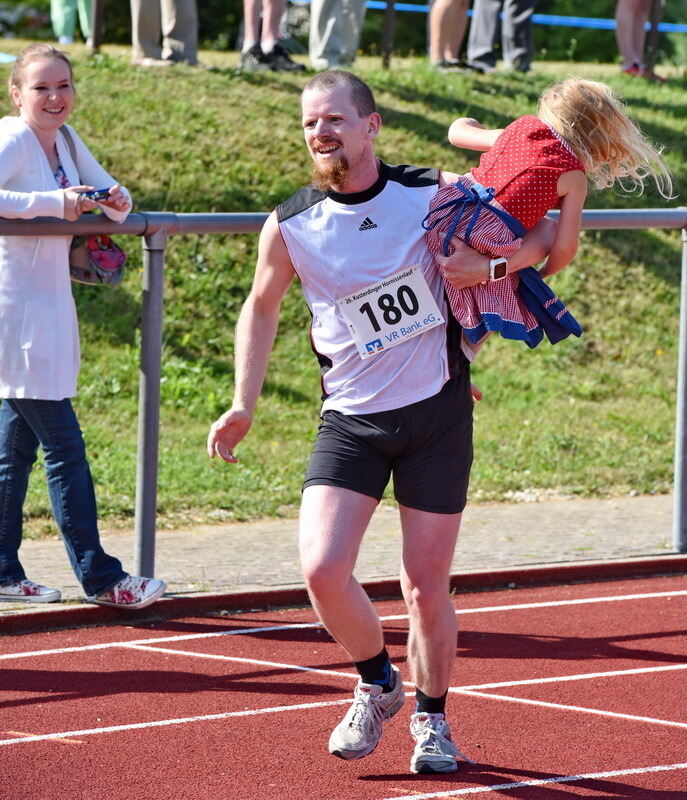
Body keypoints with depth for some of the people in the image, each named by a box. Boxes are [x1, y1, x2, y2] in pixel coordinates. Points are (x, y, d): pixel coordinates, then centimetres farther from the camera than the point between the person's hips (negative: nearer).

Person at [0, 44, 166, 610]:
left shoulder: (65, 141, 11)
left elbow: (109, 193, 21)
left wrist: (116, 202, -2)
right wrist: (51, 203, -31)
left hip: (49, 306, 9)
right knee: (64, 446, -8)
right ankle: (99, 577, -5)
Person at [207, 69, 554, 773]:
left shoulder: (436, 194, -8)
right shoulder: (290, 226, -4)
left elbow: (542, 230, 3)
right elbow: (261, 306, 15)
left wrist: (491, 265, -17)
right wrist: (244, 404, 8)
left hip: (437, 412, -1)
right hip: (351, 419, 1)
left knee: (426, 588, 3)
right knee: (322, 570, -16)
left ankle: (431, 718, 28)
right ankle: (377, 684, 13)